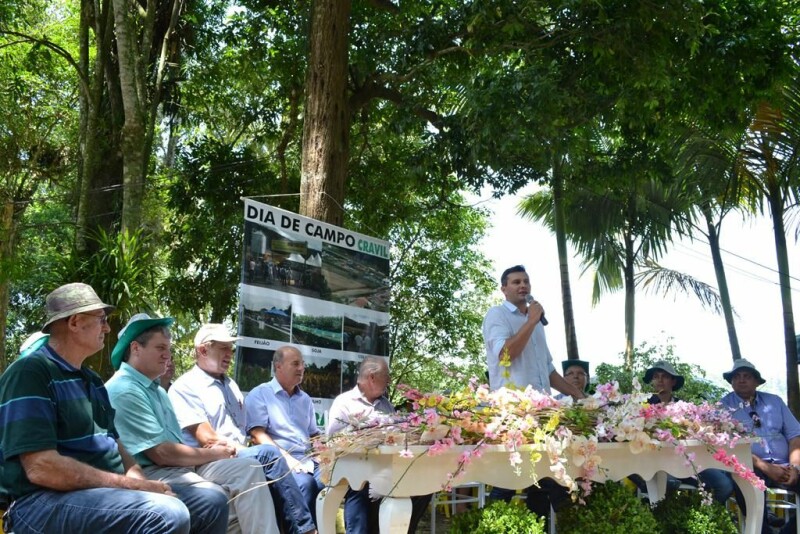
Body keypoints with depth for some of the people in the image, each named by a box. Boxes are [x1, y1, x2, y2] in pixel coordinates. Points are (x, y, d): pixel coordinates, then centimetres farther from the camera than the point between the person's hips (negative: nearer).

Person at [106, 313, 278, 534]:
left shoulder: (155, 389, 19)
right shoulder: (124, 390, -14)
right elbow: (161, 453, -19)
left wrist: (209, 450, -3)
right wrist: (212, 454, -6)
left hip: (182, 465, 10)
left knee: (248, 468, -8)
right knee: (214, 498, -33)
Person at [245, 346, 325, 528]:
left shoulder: (305, 399, 23)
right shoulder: (259, 394, 4)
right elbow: (258, 435, -7)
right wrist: (287, 458, -19)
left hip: (308, 460, 6)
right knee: (305, 482, -37)